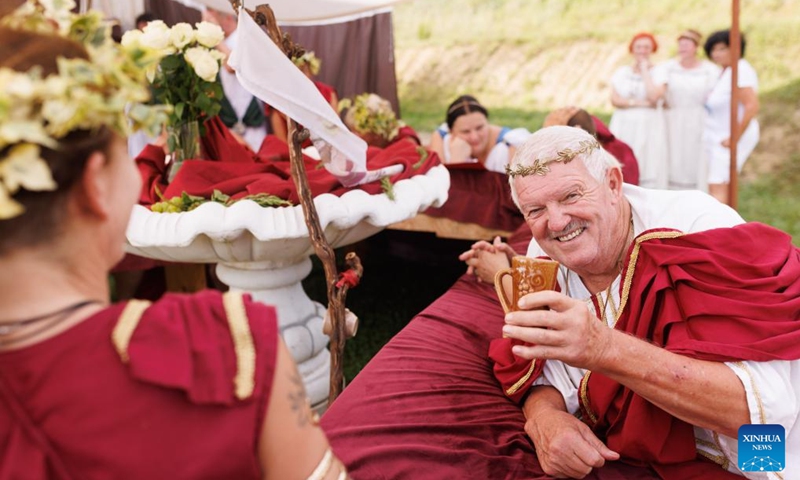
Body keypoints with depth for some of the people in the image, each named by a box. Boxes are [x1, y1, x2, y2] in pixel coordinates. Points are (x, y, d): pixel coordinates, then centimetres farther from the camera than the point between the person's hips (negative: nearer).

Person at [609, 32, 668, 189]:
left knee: (649, 168, -6)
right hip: (624, 126, 2)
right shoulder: (621, 72, 12)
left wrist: (644, 71, -4)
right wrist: (639, 103, -9)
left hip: (649, 127, -2)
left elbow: (653, 97, -12)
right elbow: (615, 100, 1)